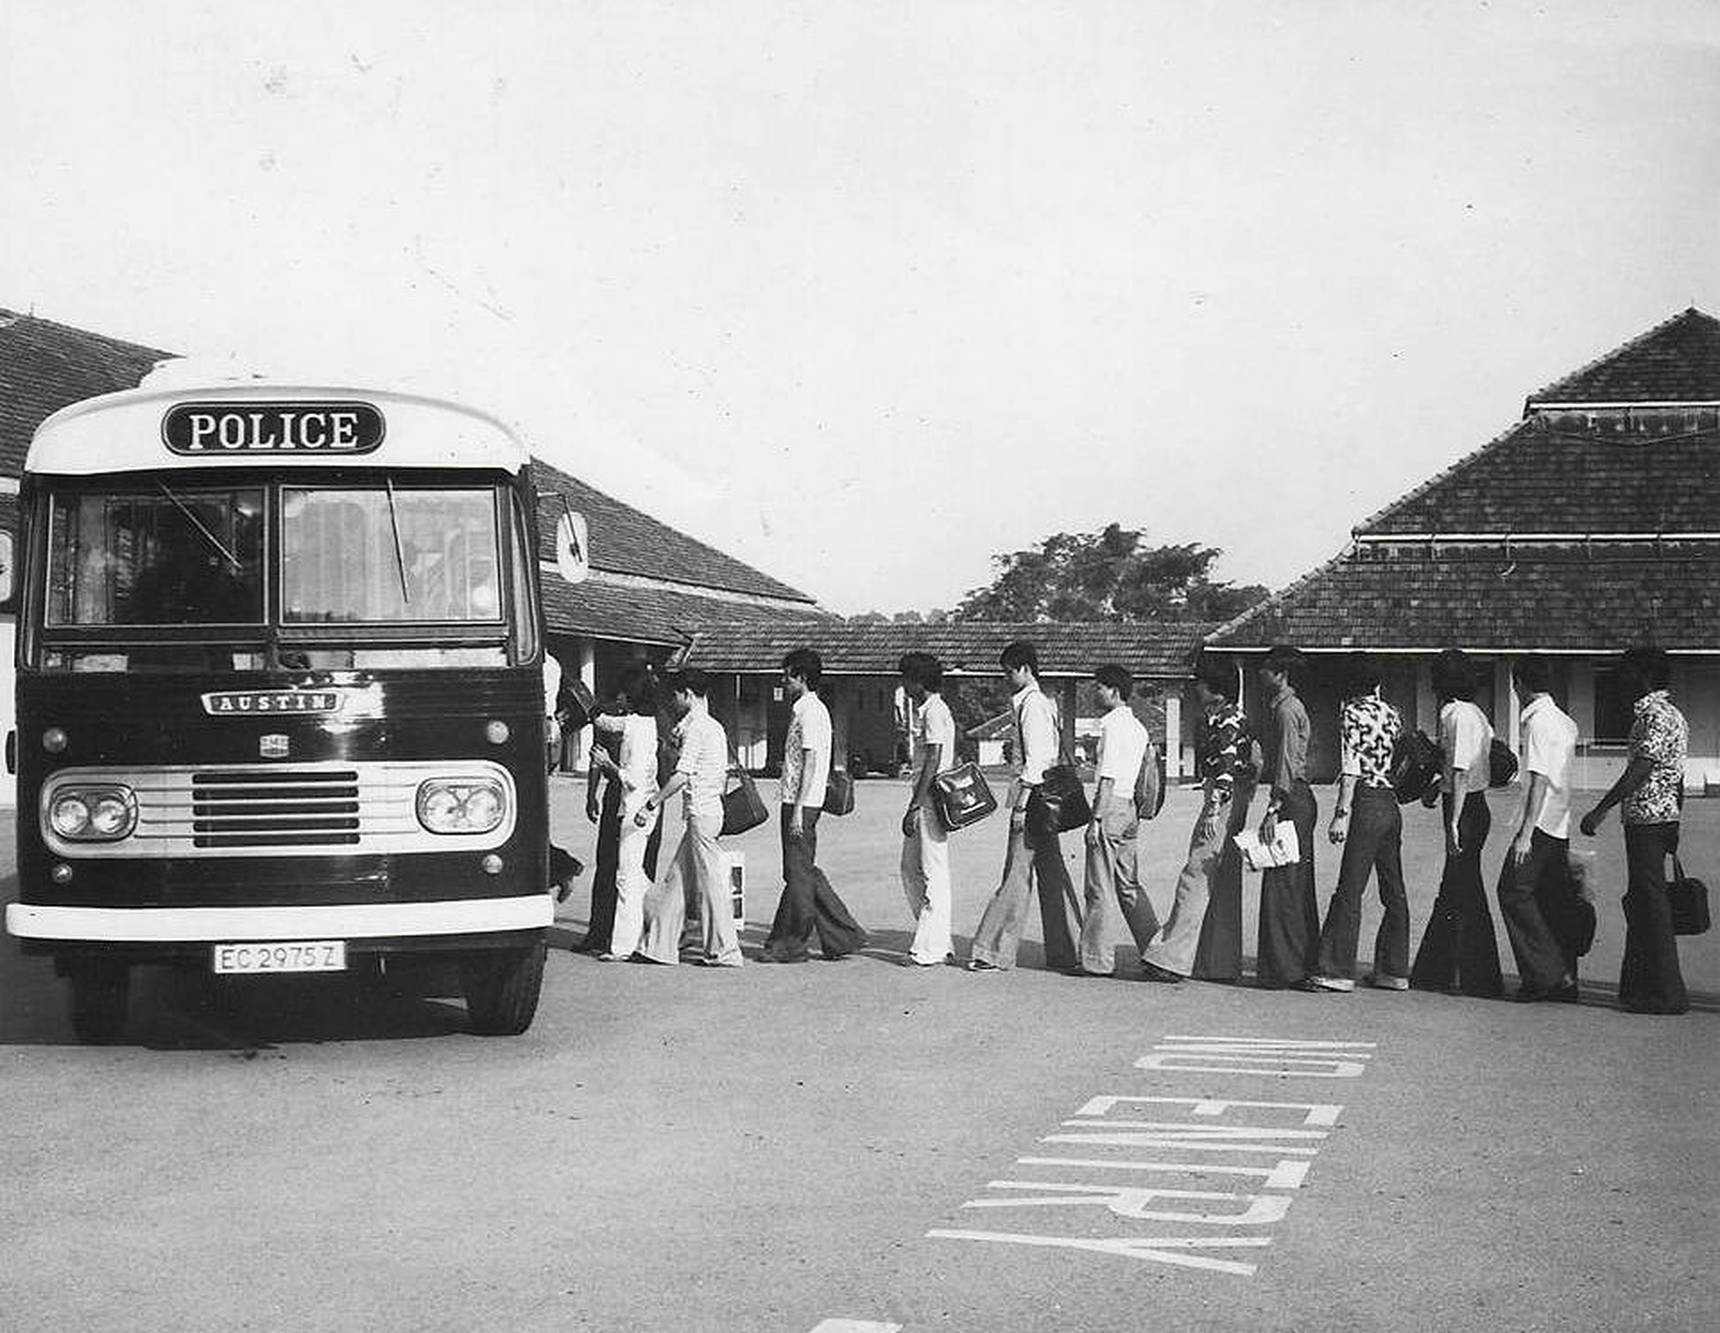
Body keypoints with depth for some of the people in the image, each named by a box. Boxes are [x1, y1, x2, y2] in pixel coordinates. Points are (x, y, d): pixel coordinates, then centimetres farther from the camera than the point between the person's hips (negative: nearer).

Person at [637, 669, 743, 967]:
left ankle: (723, 951, 0)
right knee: (676, 880, 12)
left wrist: (651, 804, -16)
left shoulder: (695, 728, -13)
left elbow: (682, 775, -19)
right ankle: (660, 945, 15)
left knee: (710, 882, -4)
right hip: (712, 807, 10)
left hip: (701, 812, -10)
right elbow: (724, 774, 17)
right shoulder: (714, 727, 15)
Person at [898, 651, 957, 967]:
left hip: (932, 800, -10)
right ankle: (940, 942, 17)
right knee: (910, 870, 13)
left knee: (933, 874, -5)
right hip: (923, 800, 10)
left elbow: (933, 763, -19)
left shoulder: (934, 712, -14)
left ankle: (930, 948, -2)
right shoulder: (924, 711, 17)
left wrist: (914, 807, -20)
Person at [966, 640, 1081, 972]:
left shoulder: (1031, 704, -12)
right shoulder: (1044, 702, 18)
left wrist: (1022, 804, -20)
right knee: (1051, 875, 10)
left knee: (1016, 875, -7)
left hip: (1033, 795, -10)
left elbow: (1035, 759, -18)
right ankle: (1065, 950, 11)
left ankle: (996, 952, -5)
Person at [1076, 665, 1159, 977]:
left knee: (1100, 889, -3)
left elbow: (1108, 778, -17)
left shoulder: (1112, 725, -12)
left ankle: (1097, 960, 0)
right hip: (1129, 809, 9)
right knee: (1128, 885, 13)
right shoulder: (1137, 726, 15)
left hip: (1111, 806, -9)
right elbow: (1144, 777, 18)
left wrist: (1096, 819, -17)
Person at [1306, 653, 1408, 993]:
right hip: (1391, 802, 7)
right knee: (1393, 891, 10)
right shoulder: (1391, 713, 12)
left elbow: (1351, 768, -14)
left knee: (1350, 891, -6)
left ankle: (1337, 971, -5)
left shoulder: (1352, 713, -8)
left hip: (1368, 802, -7)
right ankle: (1394, 970, 15)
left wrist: (1342, 812, -14)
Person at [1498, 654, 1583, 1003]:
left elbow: (1540, 780, -19)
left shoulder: (1538, 721, -13)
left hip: (1540, 824, -9)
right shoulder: (1565, 722, 14)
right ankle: (1565, 980, 9)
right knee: (1555, 902, 9)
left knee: (1514, 892, -5)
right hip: (1560, 826, 9)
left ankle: (1546, 974, -8)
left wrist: (1526, 832, -20)